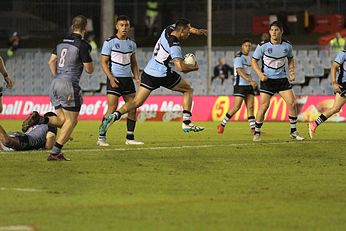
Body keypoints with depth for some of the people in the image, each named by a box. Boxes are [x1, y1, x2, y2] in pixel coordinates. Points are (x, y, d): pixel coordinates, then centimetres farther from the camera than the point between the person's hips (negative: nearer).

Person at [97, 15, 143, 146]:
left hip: (128, 78, 6)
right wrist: (111, 77, -17)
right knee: (112, 109, -11)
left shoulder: (131, 44, 12)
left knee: (132, 108, 2)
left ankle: (130, 138, 11)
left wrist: (137, 77, 8)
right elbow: (103, 62, -6)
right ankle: (101, 138, -3)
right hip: (115, 80, -6)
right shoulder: (109, 42, -5)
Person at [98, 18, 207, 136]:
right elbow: (180, 67, -26)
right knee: (188, 89, 15)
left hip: (148, 72, 7)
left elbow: (186, 27, 28)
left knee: (136, 102, 4)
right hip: (163, 75, -7)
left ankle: (115, 115, -20)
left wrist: (196, 31, 14)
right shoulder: (174, 46, -17)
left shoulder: (169, 29, 6)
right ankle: (186, 123, 9)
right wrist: (193, 67, -8)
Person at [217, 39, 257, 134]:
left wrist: (252, 83, 25)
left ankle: (253, 129, -5)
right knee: (236, 107, -10)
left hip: (249, 85, 8)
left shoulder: (248, 58, 17)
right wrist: (250, 80, -34)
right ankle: (222, 125, 4)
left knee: (250, 107, -1)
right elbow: (240, 71, -24)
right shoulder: (239, 57, -11)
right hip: (240, 85, -8)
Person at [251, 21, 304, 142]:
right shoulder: (263, 46, -11)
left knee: (292, 104, -5)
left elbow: (290, 59, 18)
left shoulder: (287, 45, -1)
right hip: (267, 79, -3)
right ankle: (257, 133, 5)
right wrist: (260, 74, -16)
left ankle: (293, 132, 9)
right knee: (264, 106, -10)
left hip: (282, 79, 3)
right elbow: (253, 61, -1)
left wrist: (291, 72, 3)